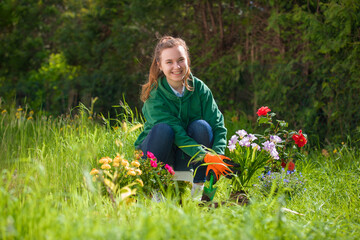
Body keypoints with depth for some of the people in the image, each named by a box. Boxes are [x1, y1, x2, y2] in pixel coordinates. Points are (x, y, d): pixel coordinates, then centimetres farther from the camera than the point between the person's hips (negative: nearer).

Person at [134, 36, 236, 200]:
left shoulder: (199, 88, -9)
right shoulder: (155, 96, -19)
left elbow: (218, 125, -14)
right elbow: (177, 133, -28)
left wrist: (217, 155, -33)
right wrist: (205, 156, -40)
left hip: (185, 160, 3)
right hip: (159, 156, -3)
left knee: (201, 125, -25)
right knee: (163, 129, -32)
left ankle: (200, 186, -14)